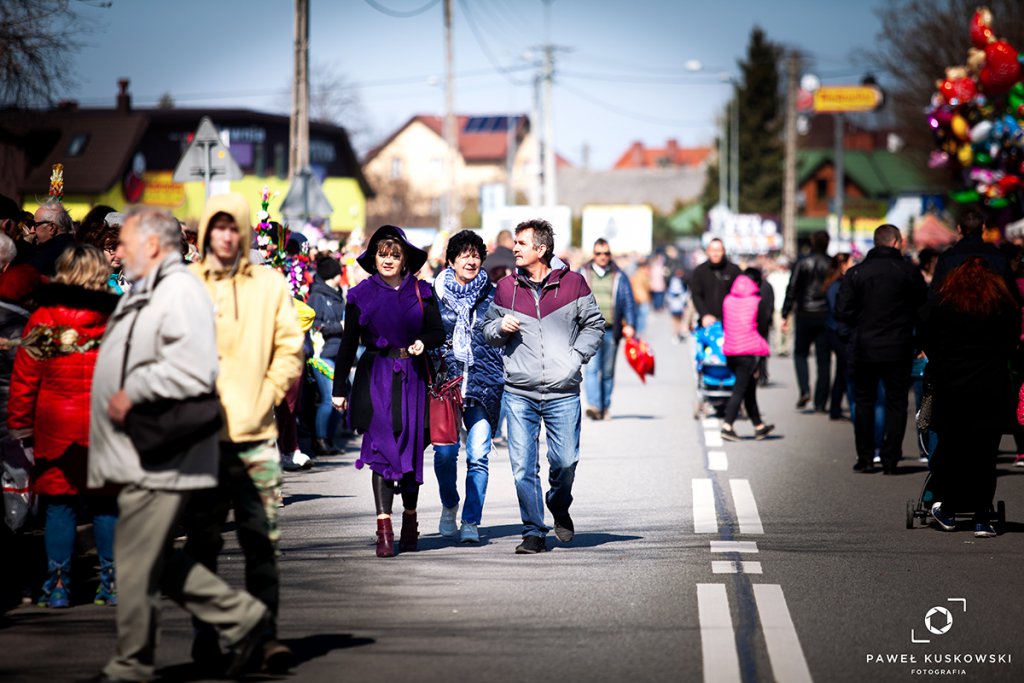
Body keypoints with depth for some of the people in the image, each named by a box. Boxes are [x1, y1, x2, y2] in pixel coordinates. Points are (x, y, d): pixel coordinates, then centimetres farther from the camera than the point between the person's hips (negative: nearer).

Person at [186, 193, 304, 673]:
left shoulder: (270, 284, 7)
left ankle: (266, 634, -2)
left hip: (254, 434, 0)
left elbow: (289, 350, 7)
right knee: (202, 541, 5)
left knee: (261, 539, -3)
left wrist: (264, 400, -4)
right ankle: (206, 634, 12)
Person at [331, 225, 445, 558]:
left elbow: (438, 331, 8)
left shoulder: (421, 291, 6)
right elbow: (348, 343, 7)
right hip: (376, 377, -2)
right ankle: (384, 530, -13)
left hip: (412, 377, 2)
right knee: (382, 450, -10)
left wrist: (423, 342, -15)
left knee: (412, 449, 7)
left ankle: (410, 519, 24)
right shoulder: (361, 294, 4)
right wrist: (339, 388, 6)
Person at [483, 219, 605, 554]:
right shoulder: (506, 288, 6)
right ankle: (534, 533, 6)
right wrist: (501, 328, -6)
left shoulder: (572, 284, 1)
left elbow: (594, 324, 10)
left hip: (562, 392, -1)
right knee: (523, 465, -4)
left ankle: (559, 508, 33)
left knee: (565, 460, 1)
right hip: (519, 392, 1)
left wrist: (576, 357, -3)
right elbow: (488, 331, 16)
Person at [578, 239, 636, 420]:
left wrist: (630, 325, -2)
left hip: (611, 330, 1)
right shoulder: (582, 275, 10)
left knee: (608, 371, 6)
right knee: (591, 368, -15)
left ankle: (605, 407, 15)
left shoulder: (619, 277, 10)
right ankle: (593, 405, -23)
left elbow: (628, 302, 8)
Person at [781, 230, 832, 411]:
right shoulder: (832, 264, 1)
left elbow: (792, 289, -5)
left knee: (800, 353, 14)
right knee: (823, 359, 5)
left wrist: (785, 314, -2)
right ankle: (820, 402, 3)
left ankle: (804, 389, -8)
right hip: (826, 316, 1)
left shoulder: (802, 263, -3)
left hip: (805, 314, -1)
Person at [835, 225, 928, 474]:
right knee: (896, 403, 6)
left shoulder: (855, 273, -2)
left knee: (864, 402, 12)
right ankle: (890, 460, 2)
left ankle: (865, 458, 11)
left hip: (864, 350, 1)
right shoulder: (909, 272, -5)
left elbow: (843, 312, -6)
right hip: (899, 350, -1)